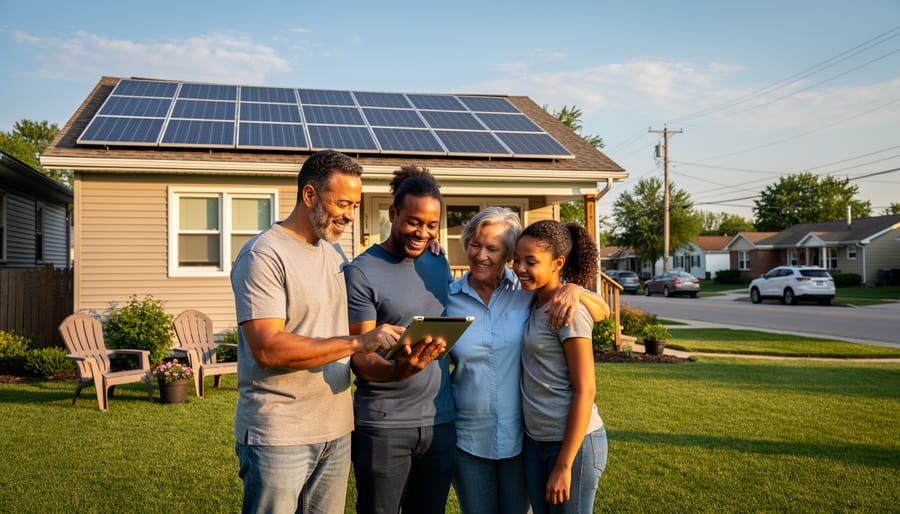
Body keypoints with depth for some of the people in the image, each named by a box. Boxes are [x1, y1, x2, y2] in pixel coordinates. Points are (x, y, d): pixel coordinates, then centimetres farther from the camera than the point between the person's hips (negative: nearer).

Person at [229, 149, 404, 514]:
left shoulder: (335, 255, 14)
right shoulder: (263, 255, -11)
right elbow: (267, 349, -21)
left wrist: (385, 346, 0)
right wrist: (358, 343, -24)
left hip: (336, 429, 7)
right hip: (279, 435, -7)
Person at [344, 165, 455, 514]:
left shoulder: (439, 264, 9)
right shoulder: (361, 272, -9)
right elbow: (360, 359, -13)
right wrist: (399, 370, -33)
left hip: (440, 421, 5)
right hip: (384, 427, -5)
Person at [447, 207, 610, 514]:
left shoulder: (528, 292, -6)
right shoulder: (449, 299, -3)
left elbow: (601, 312, -4)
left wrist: (574, 289, -23)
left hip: (519, 435, 0)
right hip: (468, 439, 1)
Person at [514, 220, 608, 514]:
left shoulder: (569, 310, -17)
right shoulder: (533, 303, 5)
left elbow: (585, 390, -18)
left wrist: (564, 465, -17)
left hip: (573, 441, -7)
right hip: (535, 440, 7)